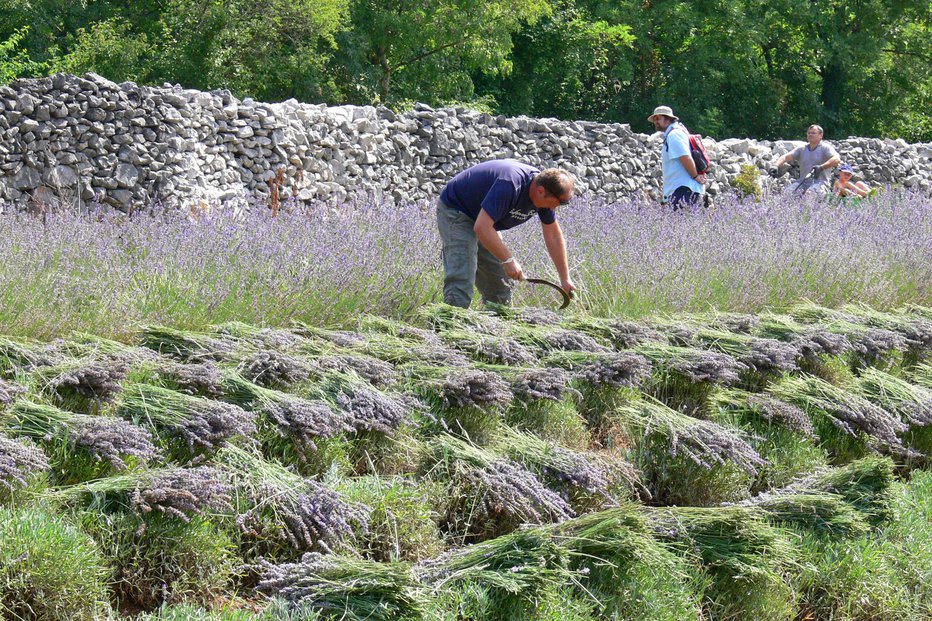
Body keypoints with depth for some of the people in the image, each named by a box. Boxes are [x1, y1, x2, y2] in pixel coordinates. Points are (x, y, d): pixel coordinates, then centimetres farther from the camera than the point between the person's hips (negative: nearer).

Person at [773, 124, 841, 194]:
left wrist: (821, 167, -30)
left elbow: (836, 159, -14)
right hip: (803, 181, 4)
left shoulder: (825, 148, 3)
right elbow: (786, 157, 8)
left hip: (819, 181, -4)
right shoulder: (802, 149, 17)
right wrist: (775, 166, -13)